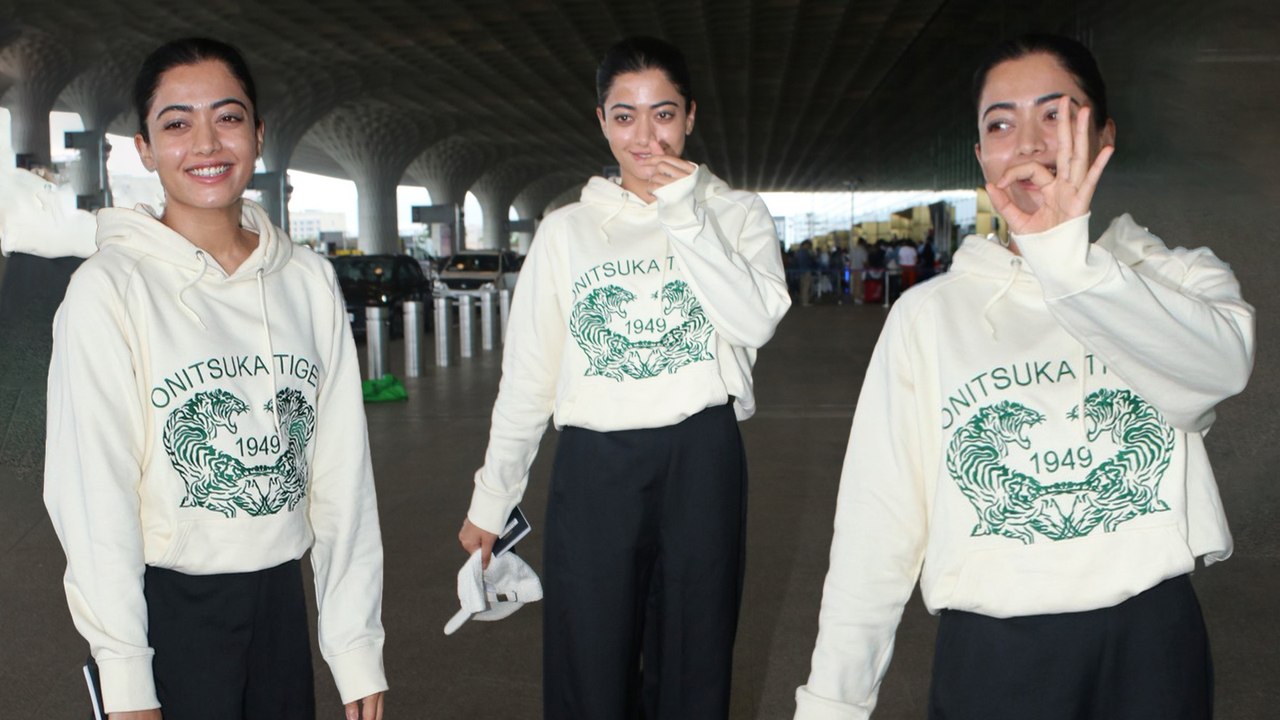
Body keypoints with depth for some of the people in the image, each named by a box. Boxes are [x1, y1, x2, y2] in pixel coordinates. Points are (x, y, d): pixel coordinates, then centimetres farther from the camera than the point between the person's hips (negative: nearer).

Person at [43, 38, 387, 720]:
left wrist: (357, 645, 1)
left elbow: (343, 471, 2)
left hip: (281, 597, 4)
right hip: (165, 607, -3)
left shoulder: (308, 280, 2)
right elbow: (91, 492, -11)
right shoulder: (109, 288, -10)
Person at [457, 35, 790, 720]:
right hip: (594, 466, 1)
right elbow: (526, 378, 9)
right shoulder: (566, 230, 8)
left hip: (702, 461, 0)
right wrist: (490, 501, 9)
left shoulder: (736, 213, 6)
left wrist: (684, 214, -13)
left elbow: (756, 322, -13)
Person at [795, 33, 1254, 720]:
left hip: (1152, 644, 1)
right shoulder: (929, 314, 2)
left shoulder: (1179, 276, 2)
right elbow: (877, 521, -2)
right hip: (989, 657, 0)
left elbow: (1221, 366, -22)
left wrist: (1063, 255, -33)